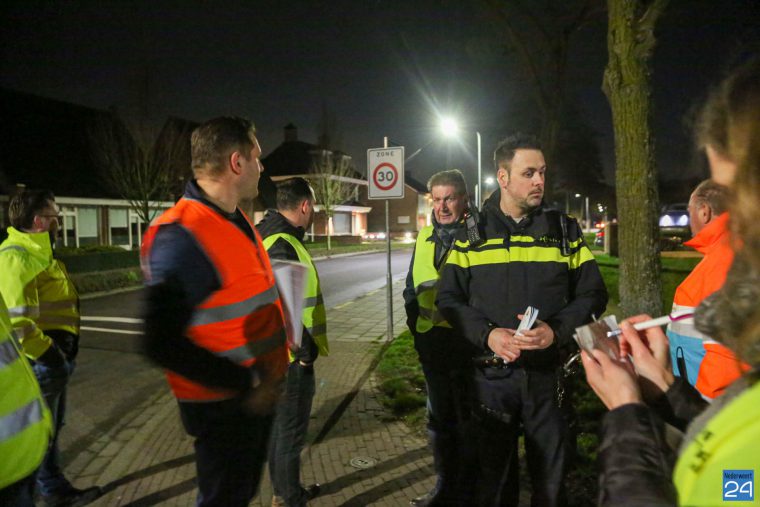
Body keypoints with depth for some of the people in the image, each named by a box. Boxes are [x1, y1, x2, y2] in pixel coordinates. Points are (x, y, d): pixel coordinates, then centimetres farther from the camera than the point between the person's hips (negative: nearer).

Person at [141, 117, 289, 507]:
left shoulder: (238, 221, 5)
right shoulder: (181, 237, -25)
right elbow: (163, 345, -27)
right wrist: (245, 385, -23)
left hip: (258, 394, 9)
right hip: (223, 407, -8)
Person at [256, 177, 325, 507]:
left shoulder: (274, 235, 10)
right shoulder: (280, 245, -22)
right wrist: (305, 350, -19)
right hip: (290, 359, -10)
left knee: (280, 427, 22)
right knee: (291, 433, 5)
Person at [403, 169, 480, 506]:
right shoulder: (425, 238, 10)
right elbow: (412, 289, 18)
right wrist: (415, 327, 10)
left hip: (469, 342, -6)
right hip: (432, 344, 6)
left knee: (468, 421, 8)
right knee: (439, 419, 18)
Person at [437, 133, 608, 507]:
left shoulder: (564, 229, 4)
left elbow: (592, 293, 3)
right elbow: (448, 297, 0)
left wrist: (556, 330, -15)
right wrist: (487, 334, -16)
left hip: (549, 372, 1)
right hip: (492, 374, 0)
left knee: (552, 475, 14)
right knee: (492, 473, 16)